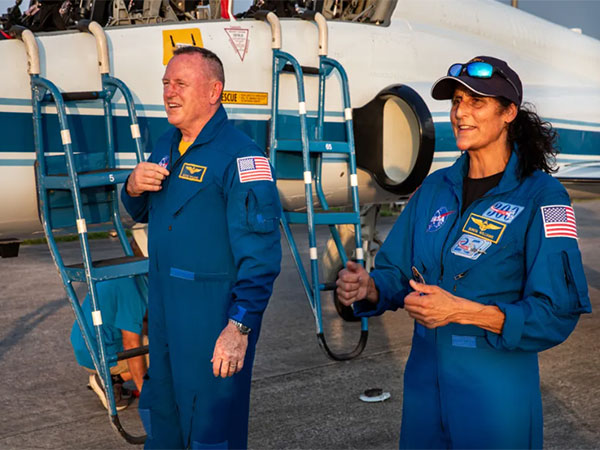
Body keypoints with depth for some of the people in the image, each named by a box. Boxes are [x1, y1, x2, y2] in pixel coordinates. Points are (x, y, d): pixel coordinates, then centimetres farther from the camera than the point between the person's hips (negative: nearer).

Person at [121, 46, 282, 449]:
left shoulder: (240, 157, -18)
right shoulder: (167, 146, 8)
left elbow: (260, 254, -22)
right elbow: (143, 213, 21)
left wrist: (240, 327, -25)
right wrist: (133, 189, -2)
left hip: (214, 316, -8)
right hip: (164, 306, 8)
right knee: (161, 416, 22)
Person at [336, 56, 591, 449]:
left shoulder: (540, 196, -12)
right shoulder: (436, 188, 5)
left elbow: (557, 313, -18)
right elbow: (398, 272, 7)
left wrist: (460, 311, -26)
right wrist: (369, 288, -15)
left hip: (496, 389, -5)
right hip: (424, 380, 5)